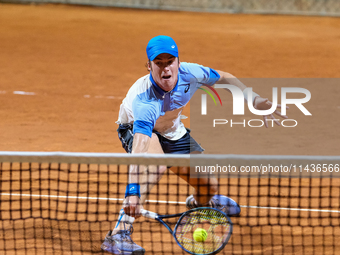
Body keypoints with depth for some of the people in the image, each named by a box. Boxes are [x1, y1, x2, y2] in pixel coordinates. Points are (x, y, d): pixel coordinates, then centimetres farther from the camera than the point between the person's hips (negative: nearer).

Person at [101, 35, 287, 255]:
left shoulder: (190, 73, -30)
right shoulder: (145, 100, -45)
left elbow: (223, 78, -6)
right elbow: (139, 148, -56)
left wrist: (255, 99, -11)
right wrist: (133, 191, -66)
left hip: (173, 132, 6)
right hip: (137, 130, -6)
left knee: (209, 185, 6)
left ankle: (199, 203, 49)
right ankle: (120, 233, -41)